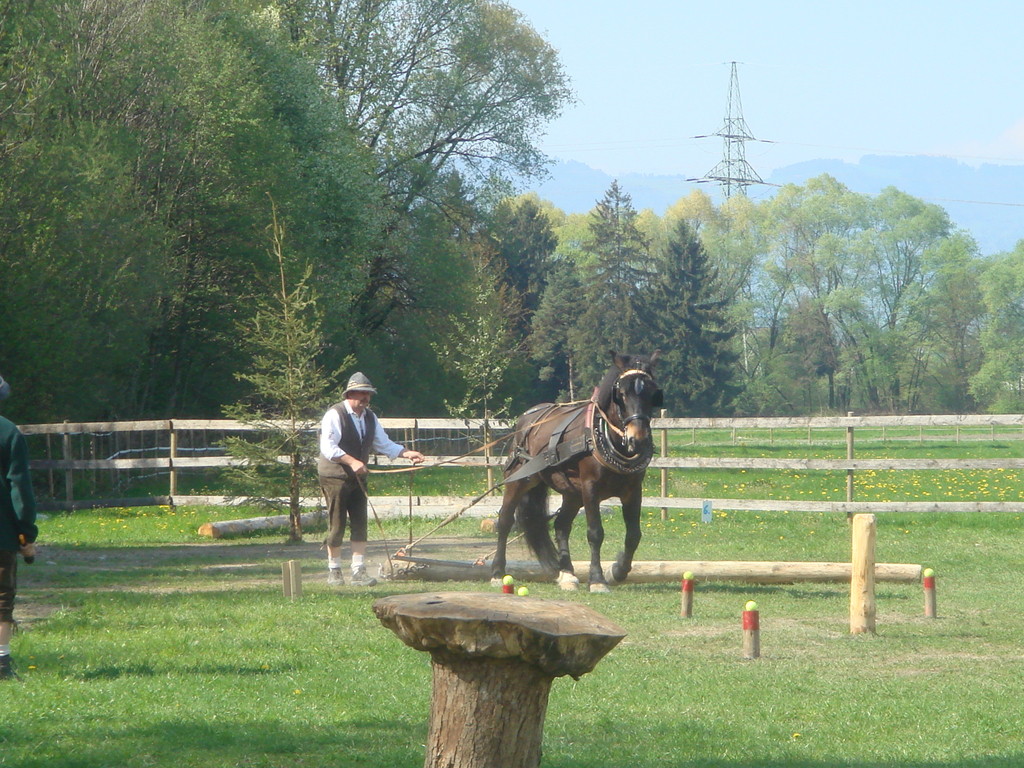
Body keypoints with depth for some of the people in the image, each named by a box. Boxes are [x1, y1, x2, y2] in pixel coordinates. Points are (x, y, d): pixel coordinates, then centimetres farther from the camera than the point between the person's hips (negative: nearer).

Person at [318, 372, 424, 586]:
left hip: (358, 478, 7)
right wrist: (352, 462, -29)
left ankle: (359, 571, 1)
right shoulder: (334, 415, -11)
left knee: (360, 524, 1)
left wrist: (406, 453, -3)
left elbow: (384, 444, 13)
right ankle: (334, 571, 8)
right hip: (335, 476, -7)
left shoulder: (370, 418, 12)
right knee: (336, 525, -3)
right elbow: (328, 448, -20)